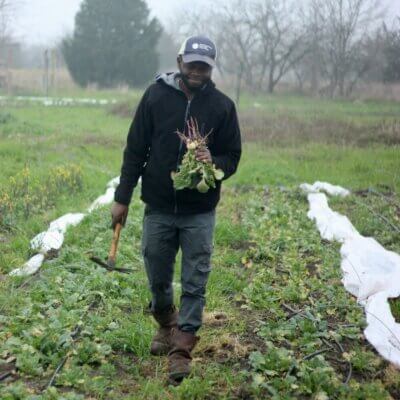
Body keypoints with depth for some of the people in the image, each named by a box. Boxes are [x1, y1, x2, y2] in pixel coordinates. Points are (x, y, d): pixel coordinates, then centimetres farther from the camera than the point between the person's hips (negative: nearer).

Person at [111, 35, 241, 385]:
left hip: (200, 213, -1)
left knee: (195, 283, 0)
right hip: (158, 208, 1)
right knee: (158, 277, 13)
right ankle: (166, 325, 40)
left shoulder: (222, 105, -2)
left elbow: (233, 157, 4)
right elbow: (135, 149, 2)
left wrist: (214, 163, -20)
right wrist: (122, 198, 1)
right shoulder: (156, 96, -2)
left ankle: (181, 349, 10)